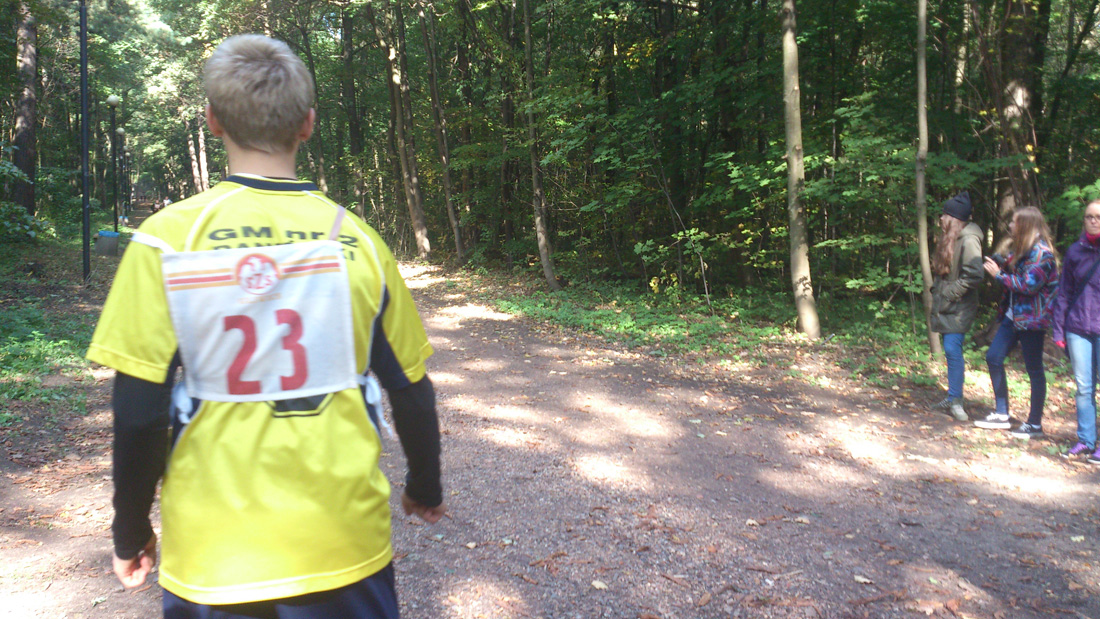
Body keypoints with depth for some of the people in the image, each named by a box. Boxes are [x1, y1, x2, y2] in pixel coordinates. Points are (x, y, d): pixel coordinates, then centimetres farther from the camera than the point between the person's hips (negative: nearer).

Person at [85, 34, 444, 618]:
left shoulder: (165, 241, -11)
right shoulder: (357, 240, -7)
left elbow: (139, 411, -9)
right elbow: (411, 393, -1)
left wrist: (130, 531, 7)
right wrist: (425, 488, 16)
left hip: (212, 556, 0)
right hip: (345, 548, 1)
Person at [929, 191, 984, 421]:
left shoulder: (968, 240, -16)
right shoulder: (948, 239, 14)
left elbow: (975, 274, -23)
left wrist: (952, 292, -18)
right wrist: (937, 290, 12)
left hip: (958, 308, -9)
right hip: (945, 306, 9)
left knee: (952, 349, -12)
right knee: (951, 349, 13)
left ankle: (955, 400, -7)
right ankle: (953, 397, 20)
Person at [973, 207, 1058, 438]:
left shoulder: (1042, 253, -15)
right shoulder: (1021, 248, 14)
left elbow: (1029, 285, -22)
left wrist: (1000, 274, -15)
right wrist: (1004, 265, 0)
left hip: (1031, 319, -10)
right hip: (1013, 315, 10)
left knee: (1034, 370, 0)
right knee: (993, 358, 7)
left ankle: (1034, 424, 10)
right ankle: (1001, 414, 17)